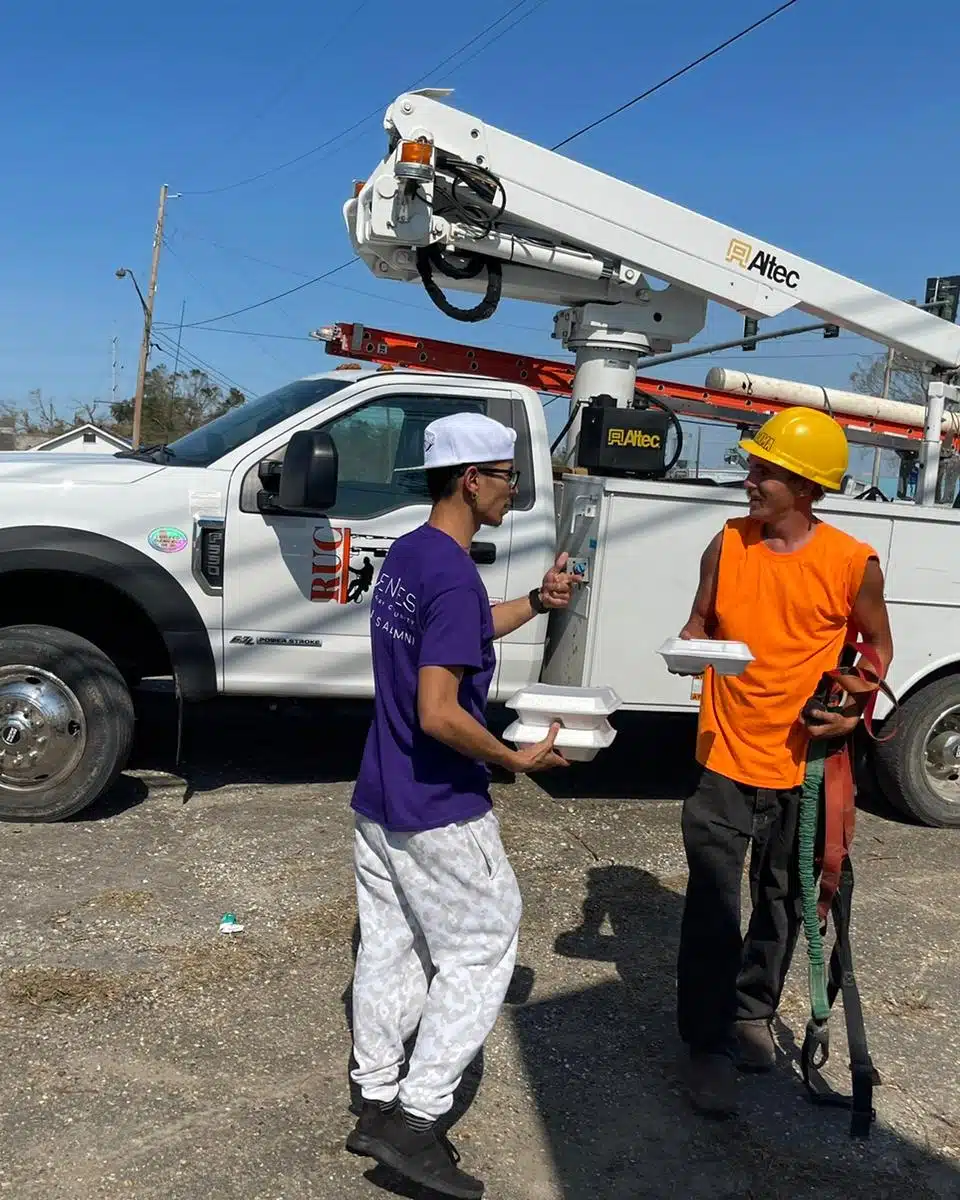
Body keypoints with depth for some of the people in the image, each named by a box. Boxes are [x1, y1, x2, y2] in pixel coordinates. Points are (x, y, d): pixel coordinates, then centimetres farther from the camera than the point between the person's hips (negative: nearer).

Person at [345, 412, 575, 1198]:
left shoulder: (406, 555, 6)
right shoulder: (454, 576, -23)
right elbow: (439, 714, -27)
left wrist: (536, 603, 15)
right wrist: (518, 759, -14)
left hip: (379, 799, 9)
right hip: (440, 811, -9)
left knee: (390, 946, 16)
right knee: (482, 952, 5)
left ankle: (376, 1105, 28)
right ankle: (415, 1120, 9)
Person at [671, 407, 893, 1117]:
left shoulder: (853, 564, -9)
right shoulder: (727, 545, -3)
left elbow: (877, 643, 6)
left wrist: (855, 706, -11)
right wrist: (691, 647, -13)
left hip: (805, 760, 0)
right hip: (728, 755, 0)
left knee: (783, 899, 16)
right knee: (713, 904, -2)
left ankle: (753, 1012, 39)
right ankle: (709, 1043, 14)